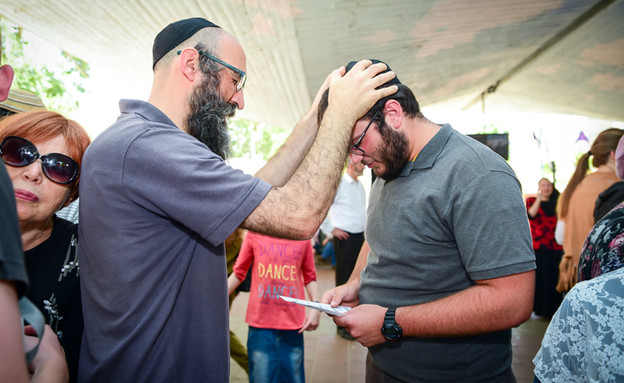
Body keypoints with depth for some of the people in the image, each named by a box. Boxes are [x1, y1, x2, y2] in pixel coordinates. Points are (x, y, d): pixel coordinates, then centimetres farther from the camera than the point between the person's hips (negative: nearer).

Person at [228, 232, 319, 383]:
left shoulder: (303, 237, 1)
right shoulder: (254, 234, -2)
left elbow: (310, 277, 9)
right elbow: (239, 272, 6)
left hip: (293, 323, 1)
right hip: (260, 321, -1)